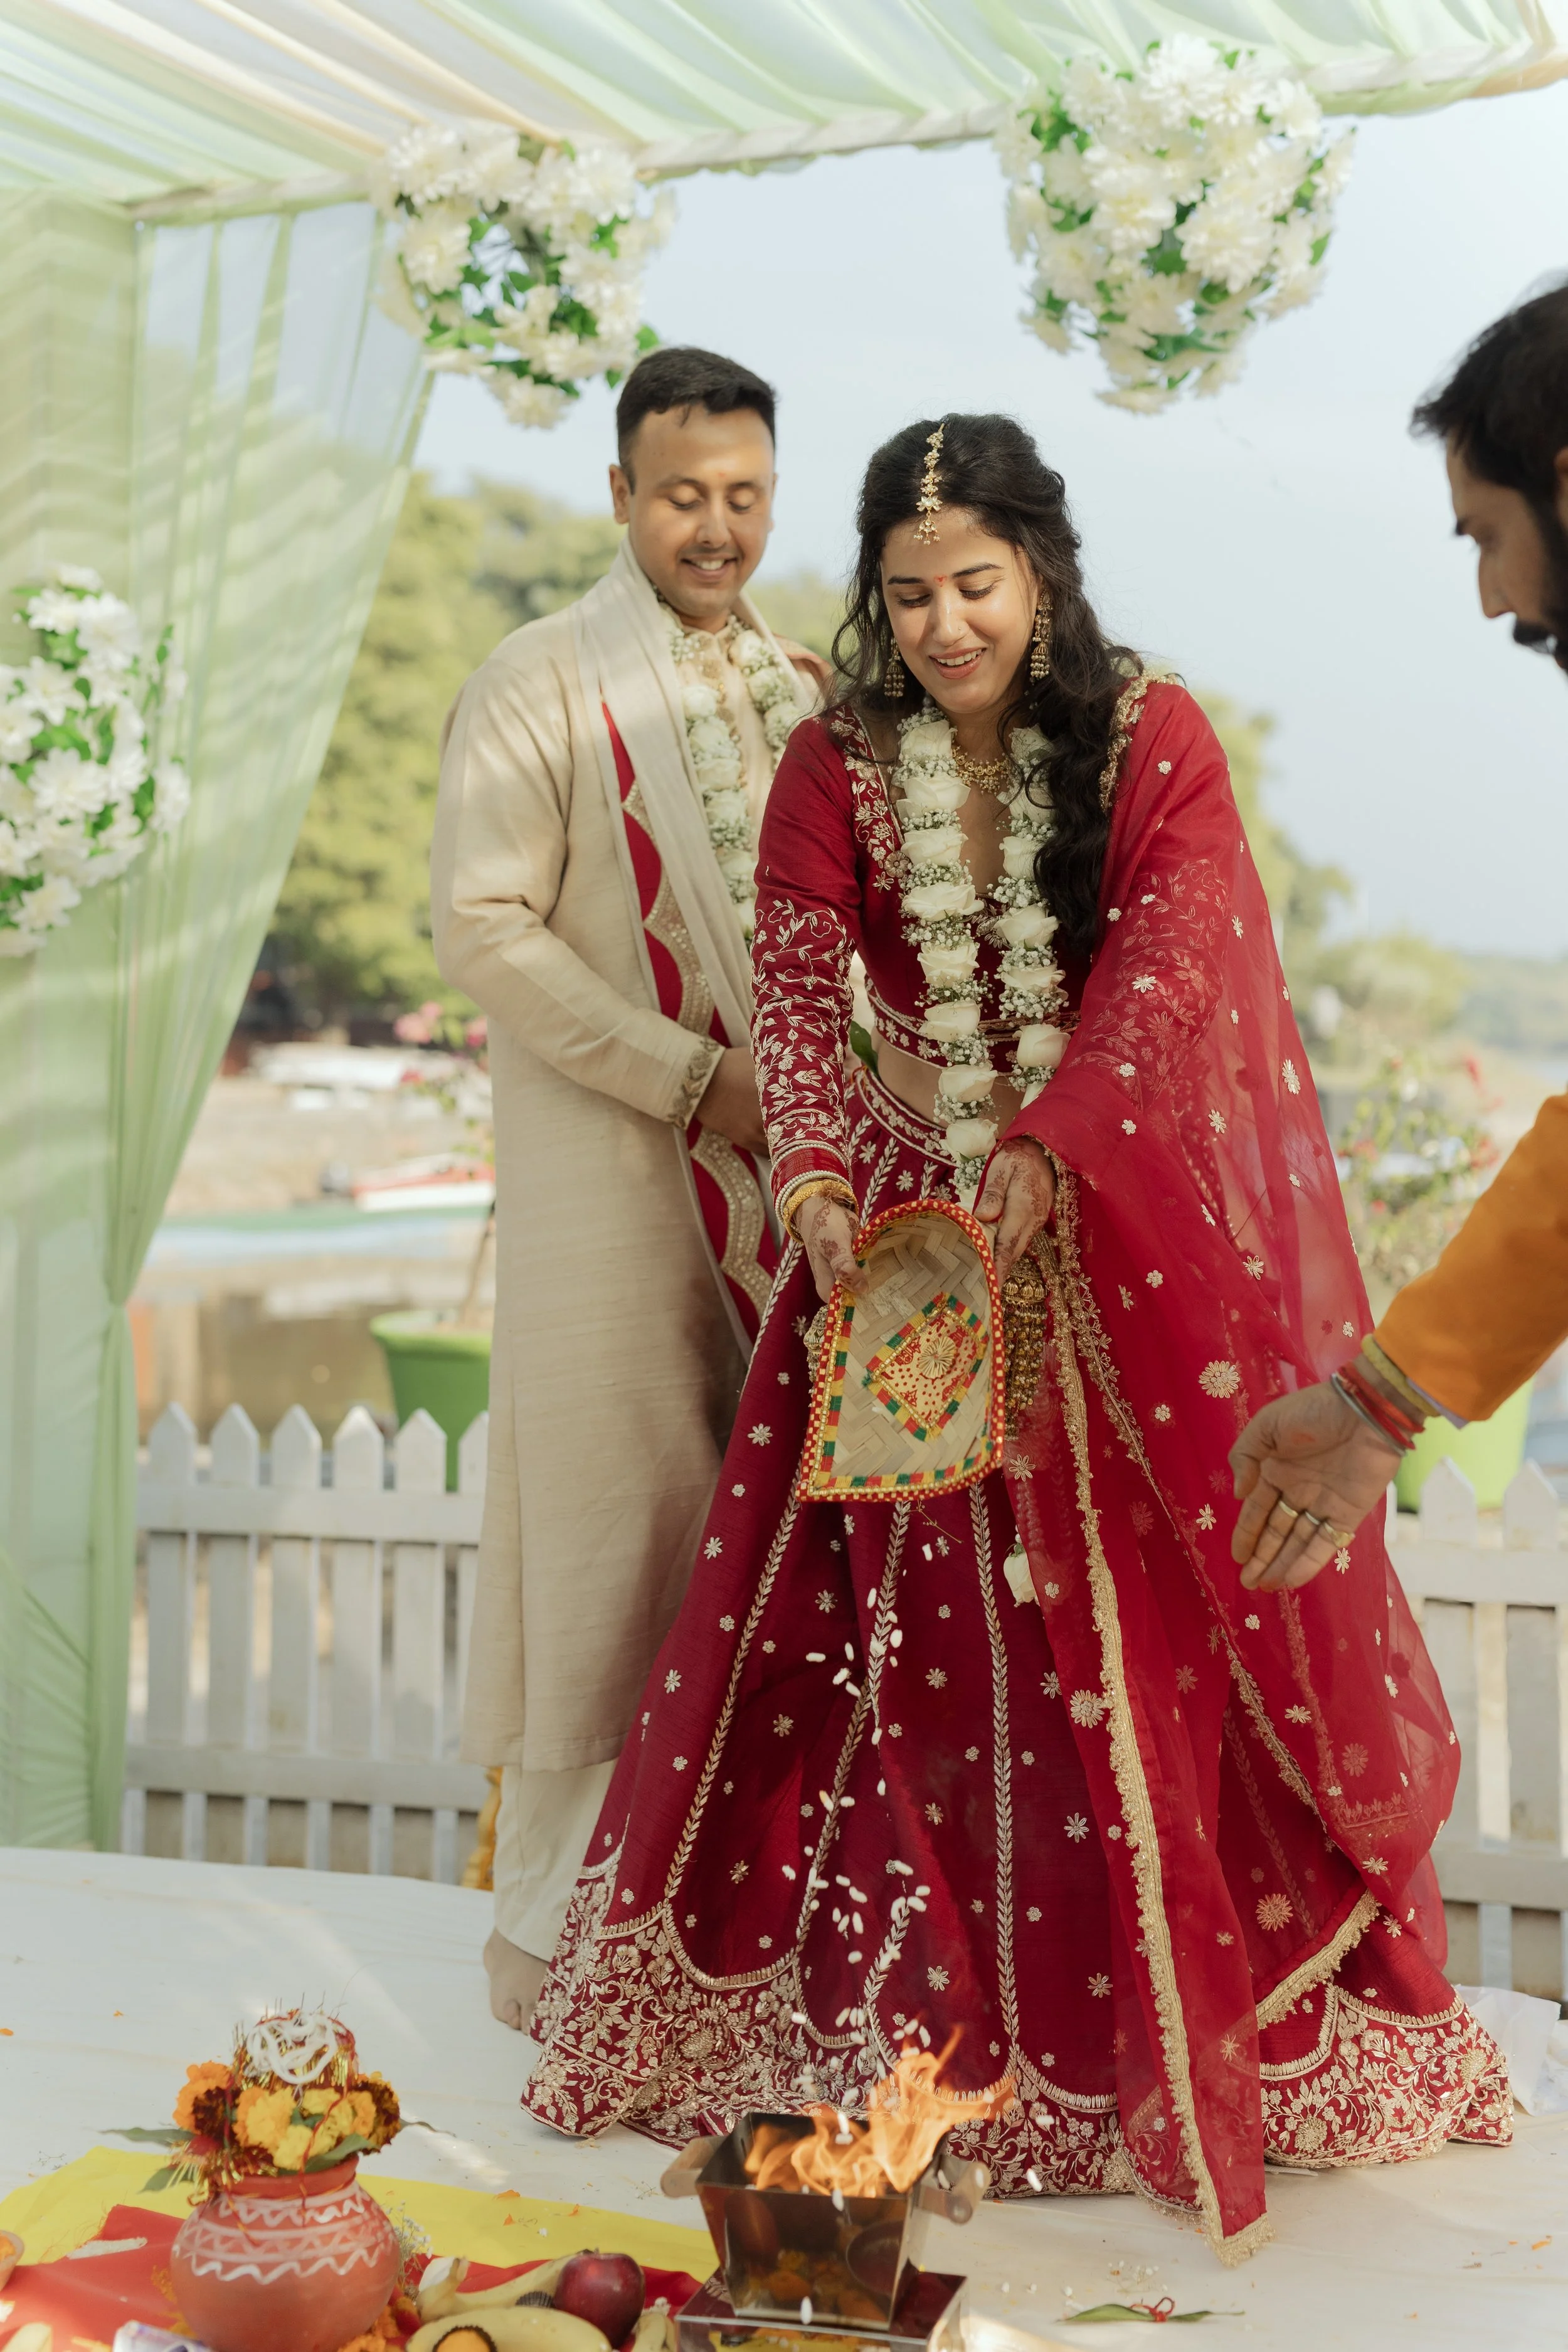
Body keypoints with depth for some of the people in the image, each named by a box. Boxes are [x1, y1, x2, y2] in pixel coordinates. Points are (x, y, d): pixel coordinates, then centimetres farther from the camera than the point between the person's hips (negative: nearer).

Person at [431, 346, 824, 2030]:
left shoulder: (806, 689, 13)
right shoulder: (537, 689, -4)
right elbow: (482, 926, -11)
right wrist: (692, 1080, -15)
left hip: (786, 1167, 5)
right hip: (612, 1173, -5)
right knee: (619, 1522, -1)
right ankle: (567, 1923, 13)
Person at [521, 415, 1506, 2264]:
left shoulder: (1152, 736, -4)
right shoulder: (837, 765, 0)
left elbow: (1170, 963, -17)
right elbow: (792, 986, -8)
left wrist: (1045, 1148, -32)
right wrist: (815, 1170, -27)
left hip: (1124, 1237, -1)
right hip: (901, 1226, 1)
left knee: (1152, 1614, 5)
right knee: (892, 1613, 2)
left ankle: (1221, 2024, 22)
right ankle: (890, 2020, 17)